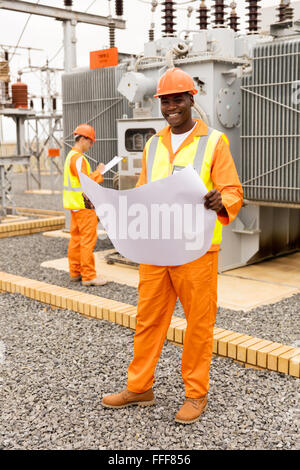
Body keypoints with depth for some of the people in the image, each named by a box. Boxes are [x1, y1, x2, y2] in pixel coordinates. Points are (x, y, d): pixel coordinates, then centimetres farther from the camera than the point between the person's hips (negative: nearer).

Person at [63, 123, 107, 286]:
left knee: (76, 238, 13)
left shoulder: (71, 155, 17)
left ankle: (75, 273, 20)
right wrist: (98, 172, -10)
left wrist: (96, 174, 11)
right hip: (83, 205, -11)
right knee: (88, 240, -7)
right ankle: (88, 276, -4)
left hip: (75, 204, 11)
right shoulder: (78, 158, -17)